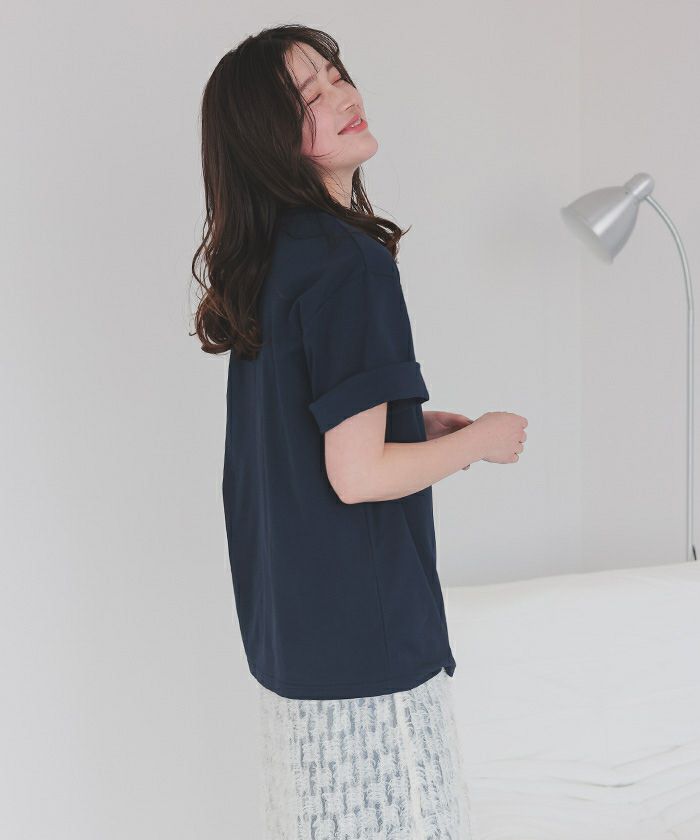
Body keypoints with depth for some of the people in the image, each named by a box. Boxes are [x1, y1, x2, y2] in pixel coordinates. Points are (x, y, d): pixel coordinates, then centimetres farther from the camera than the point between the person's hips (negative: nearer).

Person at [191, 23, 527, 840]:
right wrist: (481, 439, -8)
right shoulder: (350, 261, -21)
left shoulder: (264, 259, 7)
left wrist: (416, 425, 11)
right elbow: (358, 474, -23)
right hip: (364, 621, -9)